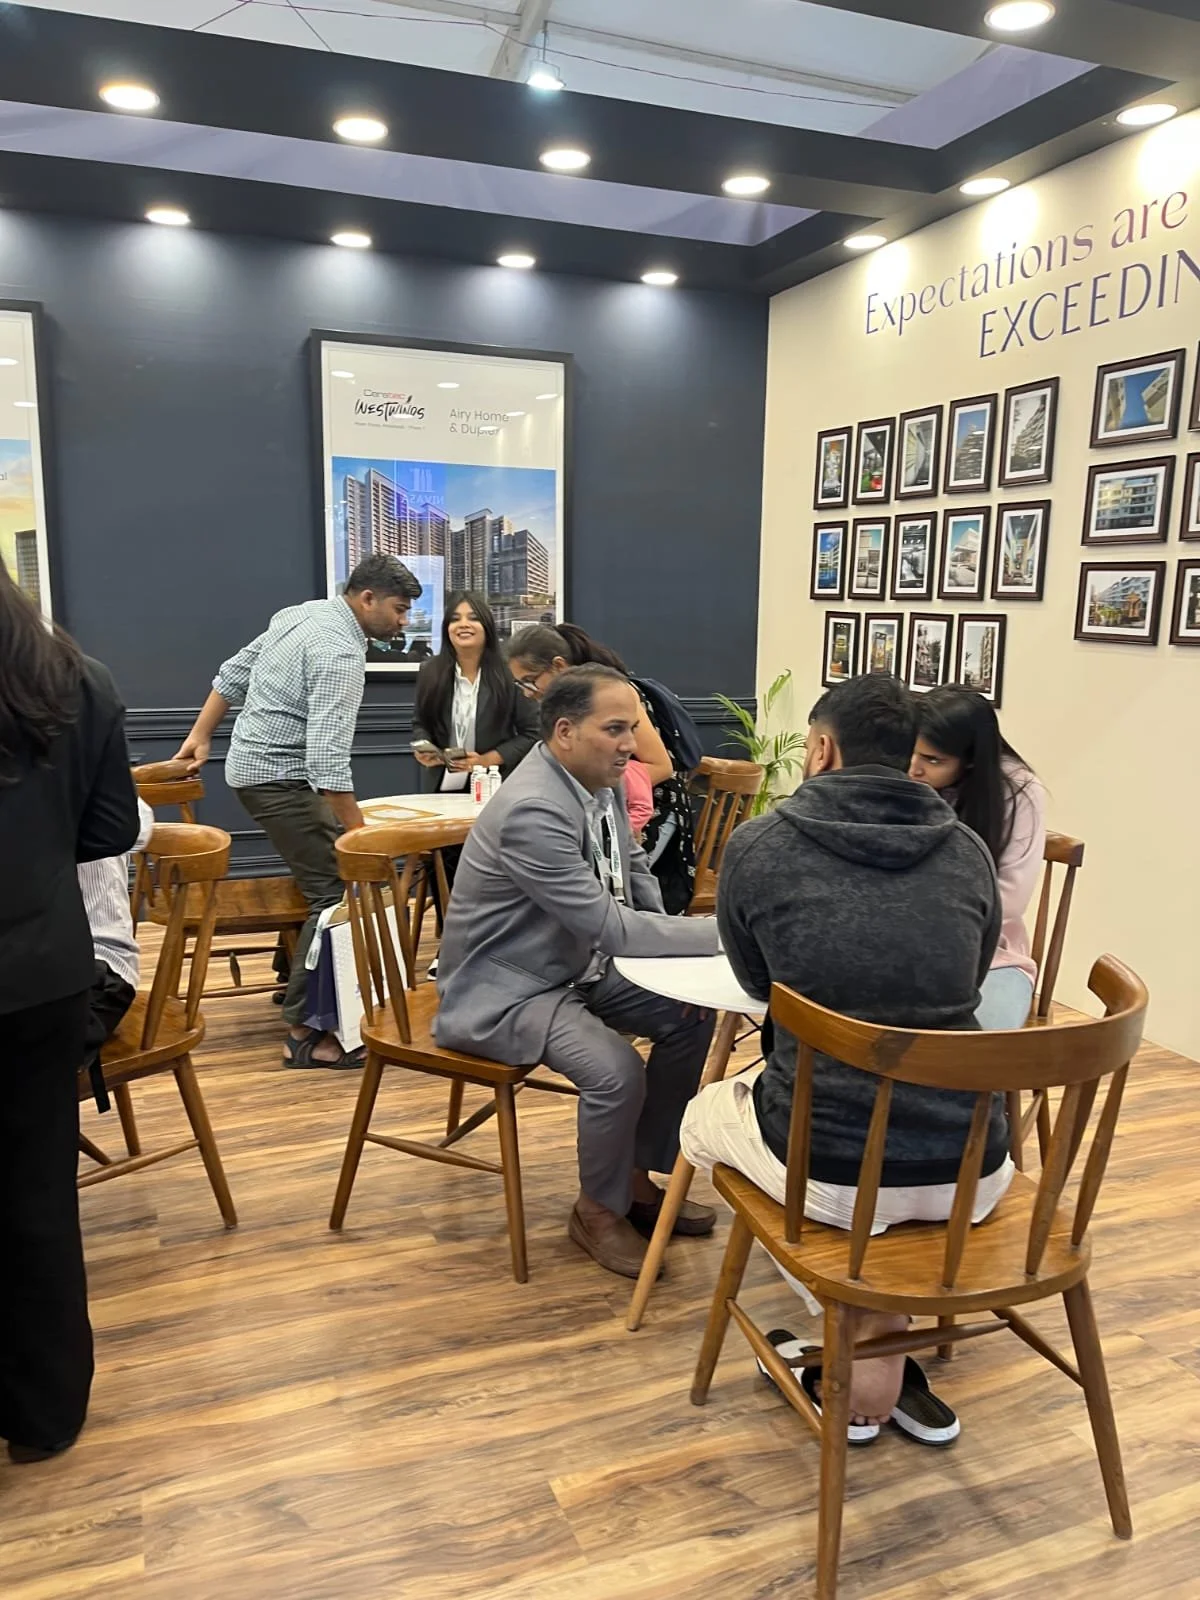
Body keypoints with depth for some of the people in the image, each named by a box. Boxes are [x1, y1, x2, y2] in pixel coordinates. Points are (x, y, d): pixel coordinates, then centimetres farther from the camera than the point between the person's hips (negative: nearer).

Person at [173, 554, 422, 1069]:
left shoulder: (302, 614, 8)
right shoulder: (340, 653, -22)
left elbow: (232, 674, 15)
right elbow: (328, 759, -29)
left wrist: (201, 736, 20)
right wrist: (360, 833, -27)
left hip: (253, 763, 10)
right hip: (279, 777, -10)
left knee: (327, 876, 18)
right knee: (338, 892, -11)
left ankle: (296, 978, 29)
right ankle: (305, 1032, -9)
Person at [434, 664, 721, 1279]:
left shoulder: (603, 781, -3)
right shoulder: (532, 810, -30)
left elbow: (633, 870, 13)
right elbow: (611, 927, -31)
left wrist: (673, 948, -3)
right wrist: (720, 934, -24)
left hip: (575, 964, 9)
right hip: (503, 989, -9)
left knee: (693, 1015, 1)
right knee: (616, 1071, -28)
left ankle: (638, 1176, 17)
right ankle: (599, 1211, 3)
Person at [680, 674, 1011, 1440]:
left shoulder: (757, 846, -5)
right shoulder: (968, 850, 3)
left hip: (829, 1170, -2)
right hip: (970, 1173, 3)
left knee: (706, 1118, 29)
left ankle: (856, 1339, 27)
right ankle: (890, 1329, 29)